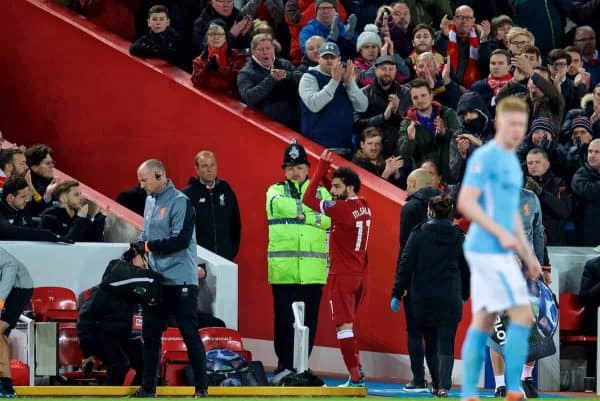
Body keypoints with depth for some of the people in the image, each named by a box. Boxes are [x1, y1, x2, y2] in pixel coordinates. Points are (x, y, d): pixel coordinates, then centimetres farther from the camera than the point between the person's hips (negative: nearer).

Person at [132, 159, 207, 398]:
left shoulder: (180, 202, -12)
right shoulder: (150, 201, 12)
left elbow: (181, 239, -19)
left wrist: (149, 246, -13)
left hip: (181, 280, -8)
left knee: (190, 334, -4)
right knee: (150, 335, 10)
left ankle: (201, 388, 0)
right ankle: (148, 388, 18)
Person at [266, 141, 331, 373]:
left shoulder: (321, 193, 13)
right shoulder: (275, 192, 10)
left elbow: (330, 218, -4)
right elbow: (282, 205, -13)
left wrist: (302, 214, -10)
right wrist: (314, 213, -9)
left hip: (313, 270, 1)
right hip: (283, 269, -1)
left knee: (309, 321, 2)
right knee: (284, 319, -2)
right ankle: (285, 365, 6)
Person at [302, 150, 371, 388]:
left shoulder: (342, 208, -17)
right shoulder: (363, 207, 7)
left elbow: (308, 199, -13)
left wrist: (322, 167, -9)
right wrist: (325, 169, 11)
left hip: (342, 276, -8)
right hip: (360, 274, 8)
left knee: (344, 326, -7)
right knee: (348, 325, 20)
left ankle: (356, 379, -11)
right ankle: (357, 371, 19)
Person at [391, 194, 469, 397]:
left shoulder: (418, 234, -4)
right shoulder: (459, 238, 4)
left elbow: (405, 265, -6)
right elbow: (466, 269, 12)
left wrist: (397, 294, -2)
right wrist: (464, 295, 25)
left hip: (423, 297, -1)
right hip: (450, 299, 1)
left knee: (430, 342, 13)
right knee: (446, 343, 0)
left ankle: (437, 384, 22)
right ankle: (444, 386, -13)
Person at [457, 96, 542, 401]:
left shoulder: (512, 163, 18)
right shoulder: (485, 157, -11)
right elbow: (465, 202, -18)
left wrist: (528, 255, 23)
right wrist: (502, 234, -21)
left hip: (499, 252, 9)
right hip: (489, 250, -9)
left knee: (483, 320, 6)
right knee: (523, 315, -10)